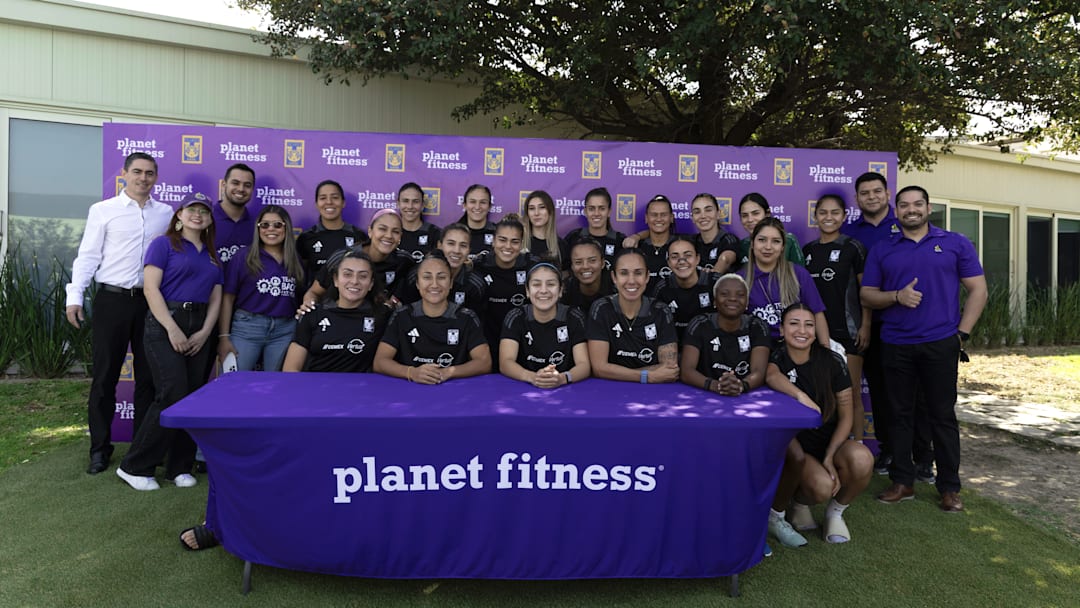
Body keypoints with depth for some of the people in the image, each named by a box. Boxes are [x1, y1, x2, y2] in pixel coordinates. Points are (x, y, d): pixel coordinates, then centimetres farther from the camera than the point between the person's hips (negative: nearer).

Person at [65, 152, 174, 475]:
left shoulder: (166, 213, 8)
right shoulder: (103, 210, 2)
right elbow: (88, 255, 0)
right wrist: (75, 296, -5)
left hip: (151, 302, 2)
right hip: (112, 301, -2)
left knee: (148, 376, 9)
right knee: (105, 376, 5)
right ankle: (100, 448, 17)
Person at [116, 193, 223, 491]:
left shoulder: (212, 255, 18)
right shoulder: (164, 244, 1)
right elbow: (151, 288, -8)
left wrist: (205, 332, -1)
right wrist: (172, 329, -16)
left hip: (199, 330, 6)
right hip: (165, 325, -6)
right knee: (173, 394, -14)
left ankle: (180, 467, 15)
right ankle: (135, 466, 1)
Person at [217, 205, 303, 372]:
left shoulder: (296, 261, 10)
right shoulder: (243, 258, -1)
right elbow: (228, 298, -1)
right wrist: (224, 337, -6)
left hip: (285, 331, 3)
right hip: (247, 327, -3)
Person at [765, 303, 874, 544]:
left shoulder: (832, 361, -4)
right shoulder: (776, 358, -7)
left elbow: (846, 416, -3)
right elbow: (772, 376, -34)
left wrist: (829, 457, -14)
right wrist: (801, 395, -52)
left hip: (832, 442, 2)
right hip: (795, 447, -2)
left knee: (862, 459, -30)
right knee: (822, 486, -31)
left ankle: (836, 512, -1)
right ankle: (799, 503, 7)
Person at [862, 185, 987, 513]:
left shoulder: (955, 243, 6)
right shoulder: (881, 250, 10)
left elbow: (978, 290, 5)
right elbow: (866, 295, 7)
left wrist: (962, 333, -4)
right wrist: (897, 296, -12)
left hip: (941, 344, -1)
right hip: (895, 346, 2)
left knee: (943, 415, 4)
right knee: (900, 414, 8)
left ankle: (950, 488, 15)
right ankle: (902, 482, 17)